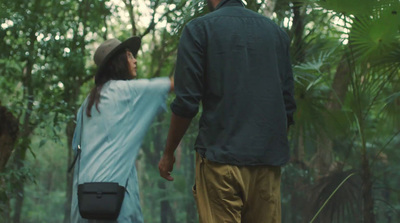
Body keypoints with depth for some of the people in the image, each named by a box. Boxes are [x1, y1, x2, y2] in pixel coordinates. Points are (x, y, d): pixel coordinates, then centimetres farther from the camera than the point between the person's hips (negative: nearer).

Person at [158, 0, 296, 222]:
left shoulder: (199, 28, 0)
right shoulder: (276, 31, 12)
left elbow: (186, 103, -5)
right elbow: (288, 105, 13)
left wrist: (168, 153, 6)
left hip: (221, 157, -4)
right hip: (268, 161, 4)